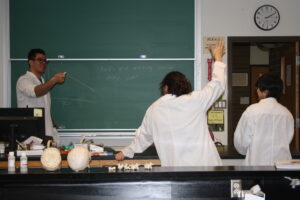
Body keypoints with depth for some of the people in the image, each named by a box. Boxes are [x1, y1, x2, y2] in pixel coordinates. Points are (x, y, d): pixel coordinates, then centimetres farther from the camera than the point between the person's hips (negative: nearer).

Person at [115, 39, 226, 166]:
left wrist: (126, 152, 35)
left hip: (176, 166, 1)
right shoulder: (196, 100, -2)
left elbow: (143, 135, 17)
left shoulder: (154, 109, 3)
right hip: (205, 162, 0)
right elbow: (218, 84, 13)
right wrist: (218, 58, 28)